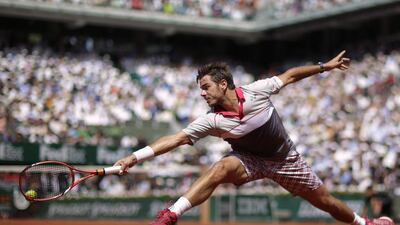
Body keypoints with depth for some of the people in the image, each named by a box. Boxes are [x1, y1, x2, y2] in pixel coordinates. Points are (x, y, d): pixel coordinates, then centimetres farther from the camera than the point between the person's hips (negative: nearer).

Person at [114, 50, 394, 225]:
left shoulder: (256, 91, -21)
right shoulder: (211, 120, -20)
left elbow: (289, 76, -6)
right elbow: (176, 138, -26)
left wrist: (325, 66, -2)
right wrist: (135, 157, -35)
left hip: (285, 158, 1)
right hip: (250, 159, -1)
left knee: (325, 201, 7)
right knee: (221, 168, -32)